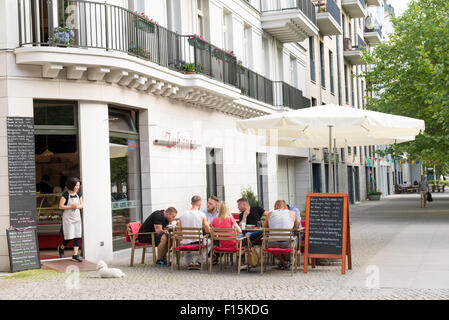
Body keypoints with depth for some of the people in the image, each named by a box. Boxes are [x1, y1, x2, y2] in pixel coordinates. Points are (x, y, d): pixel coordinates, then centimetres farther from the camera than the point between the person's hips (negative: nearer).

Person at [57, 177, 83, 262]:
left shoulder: (79, 194, 5)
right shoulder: (65, 195, -11)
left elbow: (82, 205, 10)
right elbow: (61, 206, -12)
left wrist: (78, 206, -12)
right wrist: (71, 206, -20)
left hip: (77, 217, 5)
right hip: (68, 218, -5)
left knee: (77, 236, -1)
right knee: (69, 237, -4)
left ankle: (75, 255, 2)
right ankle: (61, 248, 26)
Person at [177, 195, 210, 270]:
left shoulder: (182, 215, -4)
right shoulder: (202, 215, -11)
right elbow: (207, 231, -5)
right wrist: (207, 223, 17)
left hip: (185, 243, 3)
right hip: (198, 243, -3)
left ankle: (189, 262, 18)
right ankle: (198, 262, 17)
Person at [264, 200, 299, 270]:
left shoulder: (270, 214, 9)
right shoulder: (292, 213, 8)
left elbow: (265, 227, 23)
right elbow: (296, 226, 25)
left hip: (273, 245, 0)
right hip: (287, 244, 0)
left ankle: (283, 262, 40)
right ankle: (287, 261, 54)